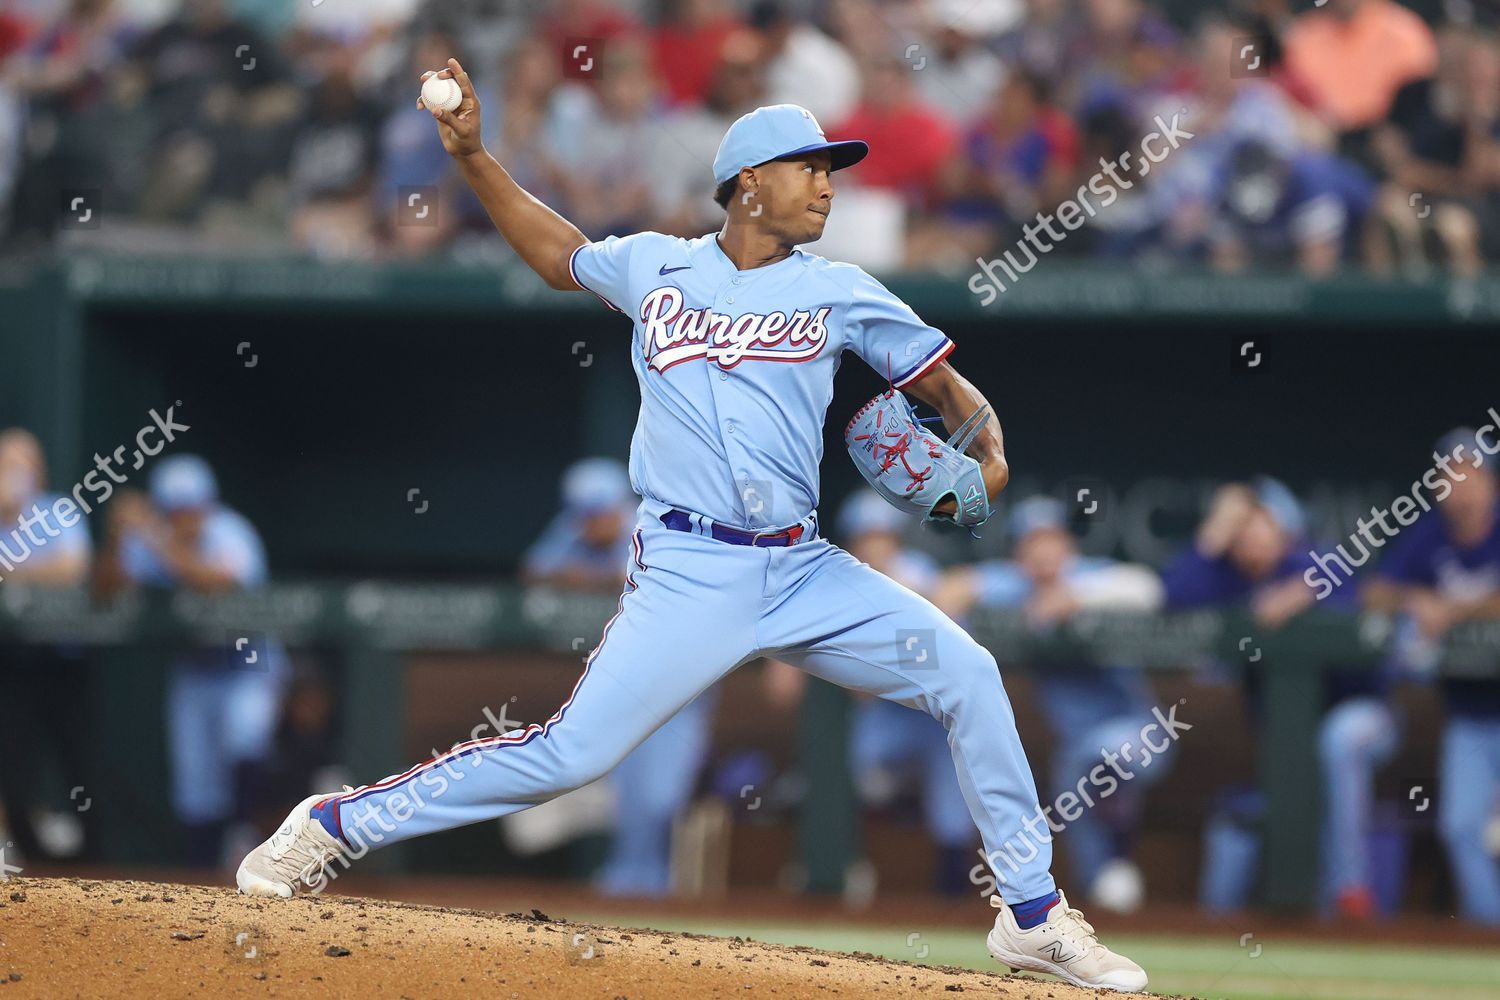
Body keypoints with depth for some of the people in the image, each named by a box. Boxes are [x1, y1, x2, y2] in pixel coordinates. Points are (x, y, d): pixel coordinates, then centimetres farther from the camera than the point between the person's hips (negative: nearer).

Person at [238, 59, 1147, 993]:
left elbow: (949, 388, 9)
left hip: (804, 570, 3)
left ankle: (1034, 916, 1)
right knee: (568, 753, -12)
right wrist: (473, 155, 20)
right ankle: (337, 824, 2)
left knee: (967, 675, -11)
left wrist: (987, 451, -12)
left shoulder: (840, 292, 7)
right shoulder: (653, 267, 7)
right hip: (689, 576, -3)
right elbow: (558, 252, 26)